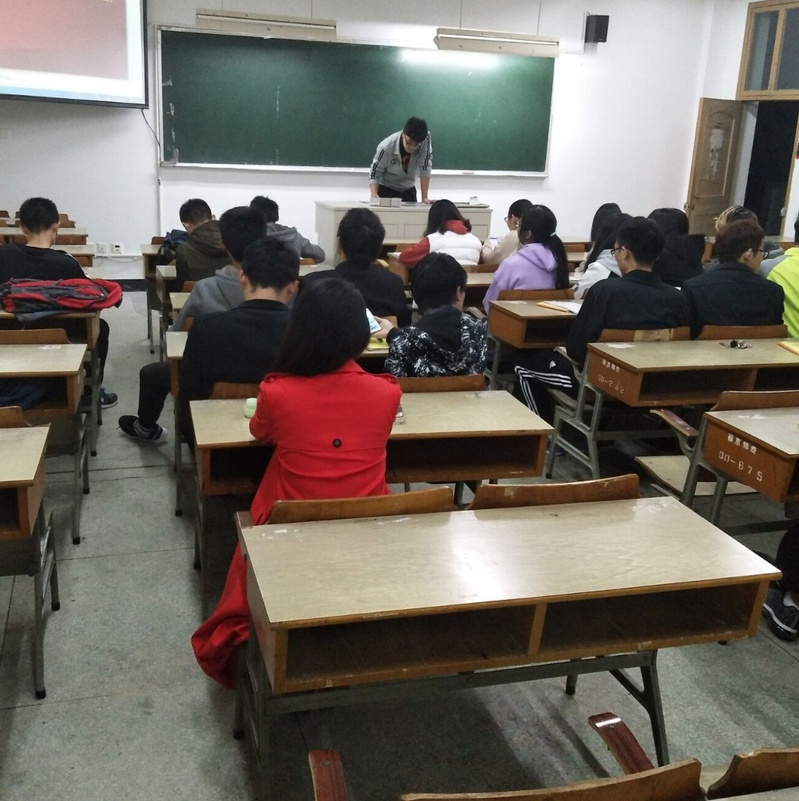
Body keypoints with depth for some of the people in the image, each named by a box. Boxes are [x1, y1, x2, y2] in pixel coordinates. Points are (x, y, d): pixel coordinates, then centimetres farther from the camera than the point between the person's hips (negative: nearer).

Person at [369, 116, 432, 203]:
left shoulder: (426, 138, -24)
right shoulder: (386, 147, -27)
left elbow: (425, 168, -22)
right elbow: (374, 174, -21)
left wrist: (425, 197, -26)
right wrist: (374, 195, -39)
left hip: (408, 190, 2)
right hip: (386, 189, -2)